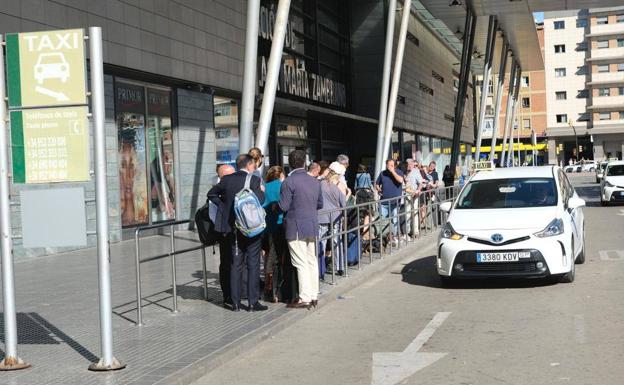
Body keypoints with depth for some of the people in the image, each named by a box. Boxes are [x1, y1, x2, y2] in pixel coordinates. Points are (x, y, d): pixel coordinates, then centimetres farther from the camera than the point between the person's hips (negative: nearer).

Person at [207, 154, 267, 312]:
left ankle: (235, 302, 12)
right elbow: (260, 200, -19)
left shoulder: (227, 179, 4)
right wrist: (261, 191, 0)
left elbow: (212, 193, 14)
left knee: (236, 265, 11)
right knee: (253, 265, 4)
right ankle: (253, 302, 4)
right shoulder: (254, 180, -11)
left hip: (232, 228, 4)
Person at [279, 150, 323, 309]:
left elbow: (283, 206, -14)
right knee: (312, 261, 13)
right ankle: (313, 295, 19)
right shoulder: (315, 181, 6)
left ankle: (304, 298, -1)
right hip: (312, 226, 6)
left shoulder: (289, 182, -14)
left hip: (296, 228, -6)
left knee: (301, 264, -3)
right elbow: (320, 204, 15)